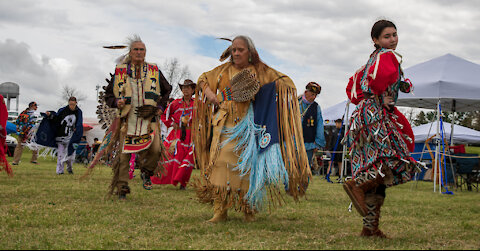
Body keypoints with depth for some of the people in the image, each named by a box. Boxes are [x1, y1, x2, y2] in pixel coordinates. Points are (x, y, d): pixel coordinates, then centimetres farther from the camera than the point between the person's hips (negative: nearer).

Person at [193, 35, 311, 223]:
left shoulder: (259, 71, 7)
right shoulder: (224, 70, 13)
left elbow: (287, 83, 9)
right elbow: (203, 79, 25)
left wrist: (278, 84, -13)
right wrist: (208, 92, 5)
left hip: (248, 126, -1)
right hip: (225, 125, 2)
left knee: (248, 166, -4)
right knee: (220, 164, -8)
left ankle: (249, 210, 9)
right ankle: (220, 211, -6)